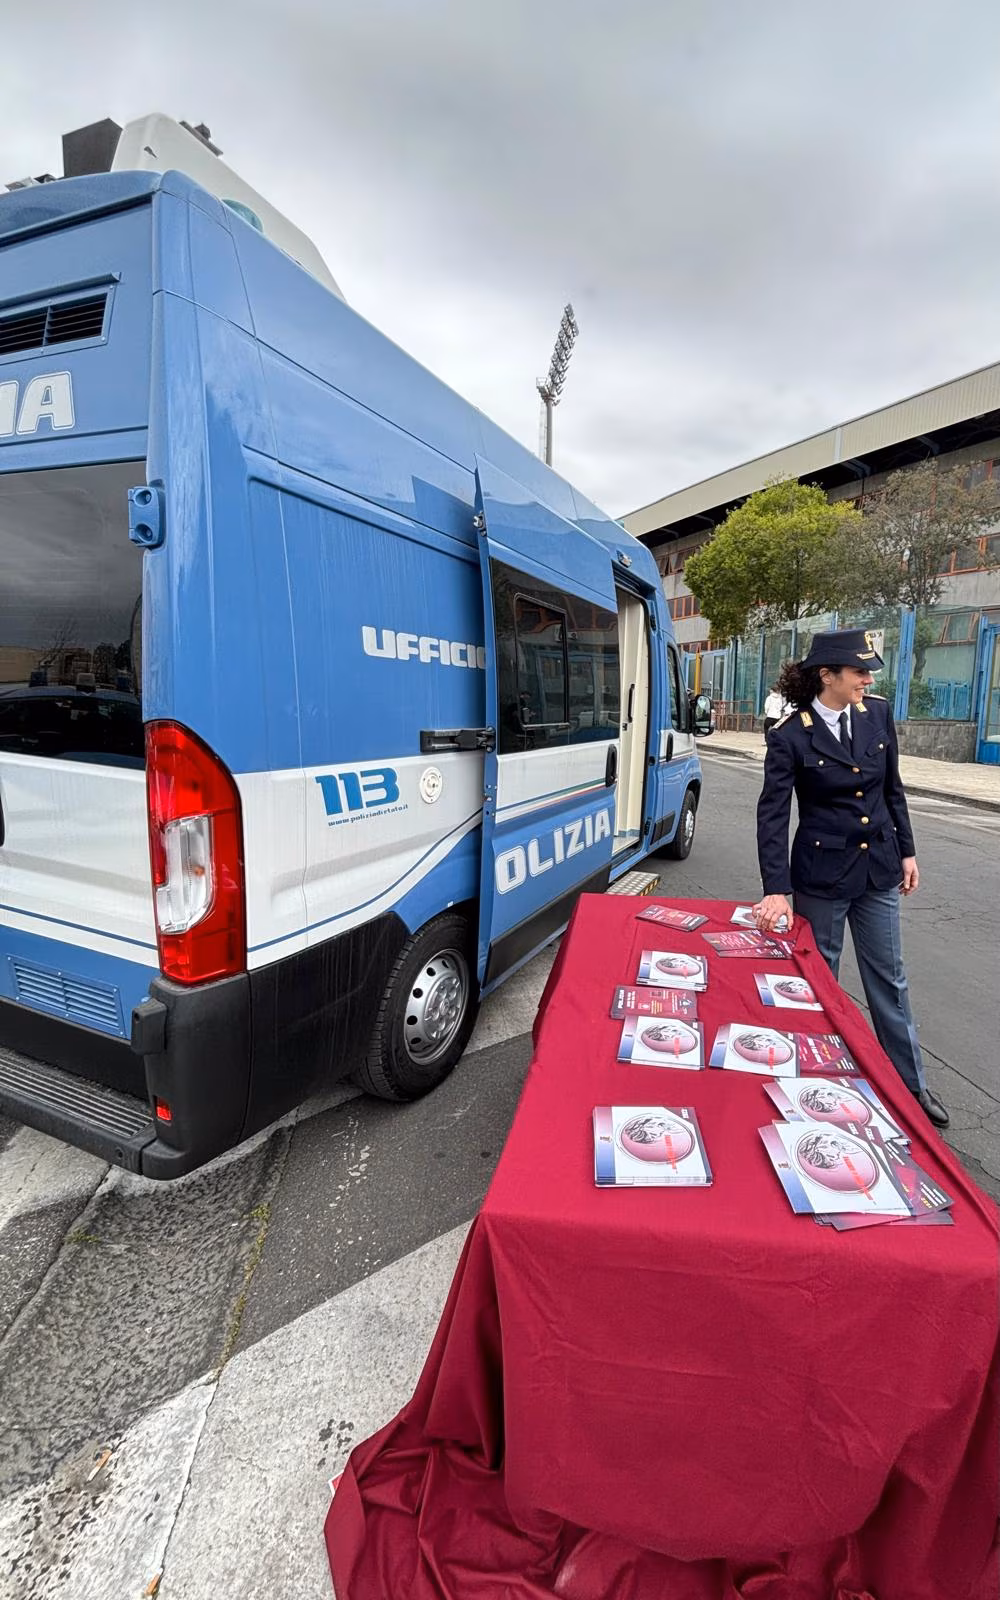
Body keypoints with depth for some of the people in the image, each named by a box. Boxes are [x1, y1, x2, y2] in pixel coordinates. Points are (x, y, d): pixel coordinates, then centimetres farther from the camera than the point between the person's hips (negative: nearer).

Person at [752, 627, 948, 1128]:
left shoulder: (878, 713, -2)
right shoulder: (790, 735, -16)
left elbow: (892, 789, 10)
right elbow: (772, 814, -18)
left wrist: (906, 851, 11)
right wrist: (777, 890, -24)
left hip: (878, 869, 4)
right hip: (821, 874, -4)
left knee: (889, 978, 17)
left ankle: (910, 1082, 35)